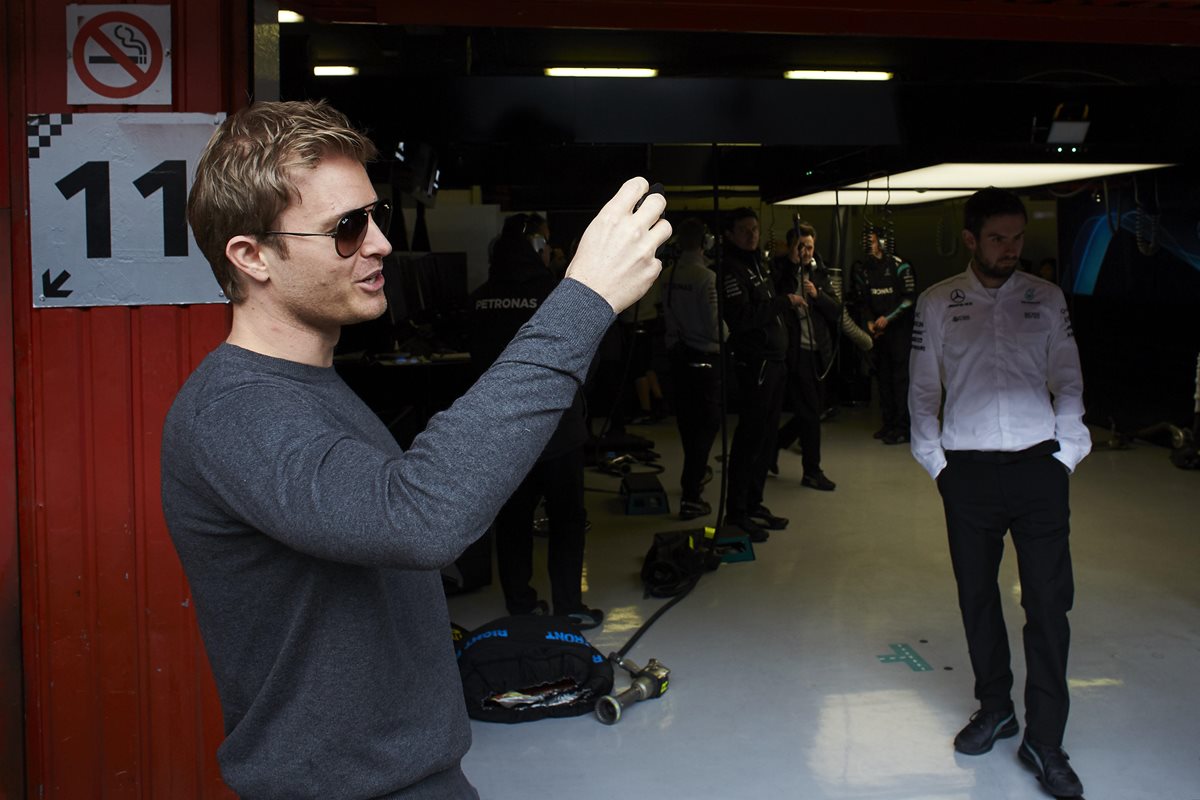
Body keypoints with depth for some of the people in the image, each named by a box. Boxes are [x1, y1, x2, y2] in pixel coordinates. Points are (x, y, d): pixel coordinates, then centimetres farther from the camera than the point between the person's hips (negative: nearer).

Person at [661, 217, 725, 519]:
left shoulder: (668, 275, -2)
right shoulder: (707, 277, -19)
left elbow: (667, 313, 6)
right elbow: (716, 324, -15)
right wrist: (722, 340, 4)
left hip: (678, 354, 6)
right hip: (705, 356, -6)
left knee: (687, 418, 20)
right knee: (708, 422, 1)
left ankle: (694, 473, 39)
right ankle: (691, 496, -4)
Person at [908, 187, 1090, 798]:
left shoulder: (1046, 299, 8)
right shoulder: (938, 303, 5)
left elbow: (1068, 380, 11)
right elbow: (923, 388, 8)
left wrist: (1066, 451, 2)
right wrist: (934, 461, 3)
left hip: (1038, 466, 0)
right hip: (968, 468, 0)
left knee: (1048, 601, -3)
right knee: (976, 595, 9)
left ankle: (1044, 739, 6)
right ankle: (994, 707, 27)